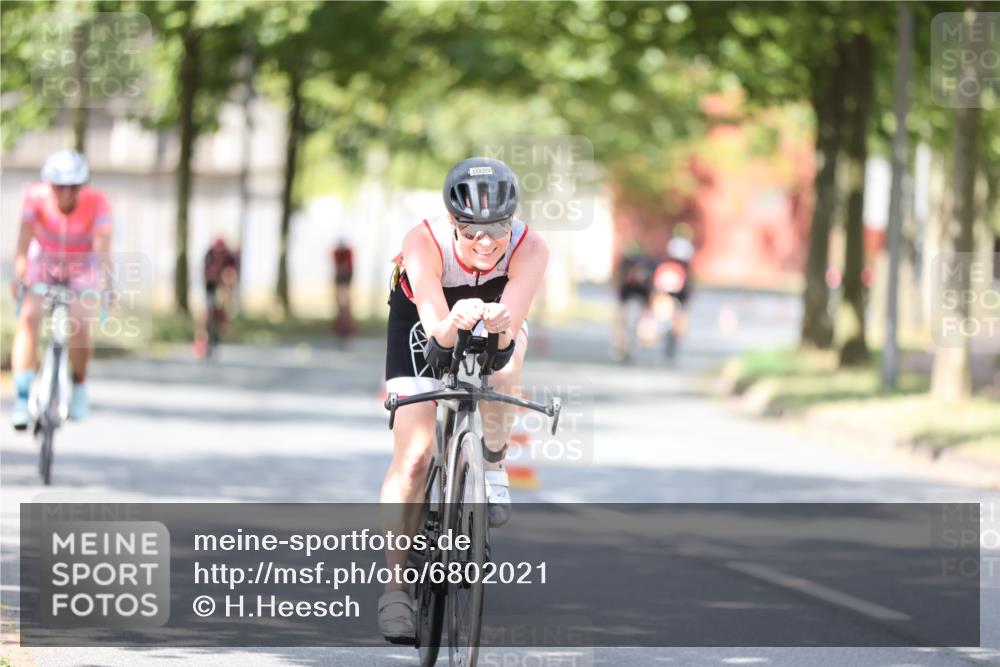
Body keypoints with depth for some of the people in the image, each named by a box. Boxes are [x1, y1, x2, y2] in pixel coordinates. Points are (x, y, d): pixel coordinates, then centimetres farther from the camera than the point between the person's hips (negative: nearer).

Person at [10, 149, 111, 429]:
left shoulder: (96, 202, -27)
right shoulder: (36, 197, -26)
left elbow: (102, 247, -37)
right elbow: (24, 239, -34)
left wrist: (102, 283, -52)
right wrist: (19, 276, -49)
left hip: (82, 267, -1)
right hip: (44, 261, 1)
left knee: (80, 325, -21)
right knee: (28, 317, -23)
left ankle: (79, 385, 9)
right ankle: (23, 398, -23)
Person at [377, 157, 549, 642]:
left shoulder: (529, 249, -34)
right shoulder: (425, 243, -37)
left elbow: (510, 327, -45)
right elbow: (436, 330, -47)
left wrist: (498, 325, -68)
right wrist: (454, 324, -69)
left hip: (497, 324, 1)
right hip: (423, 324, -1)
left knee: (506, 356, -34)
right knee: (413, 456, -14)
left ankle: (492, 465, -7)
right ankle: (394, 583, -6)